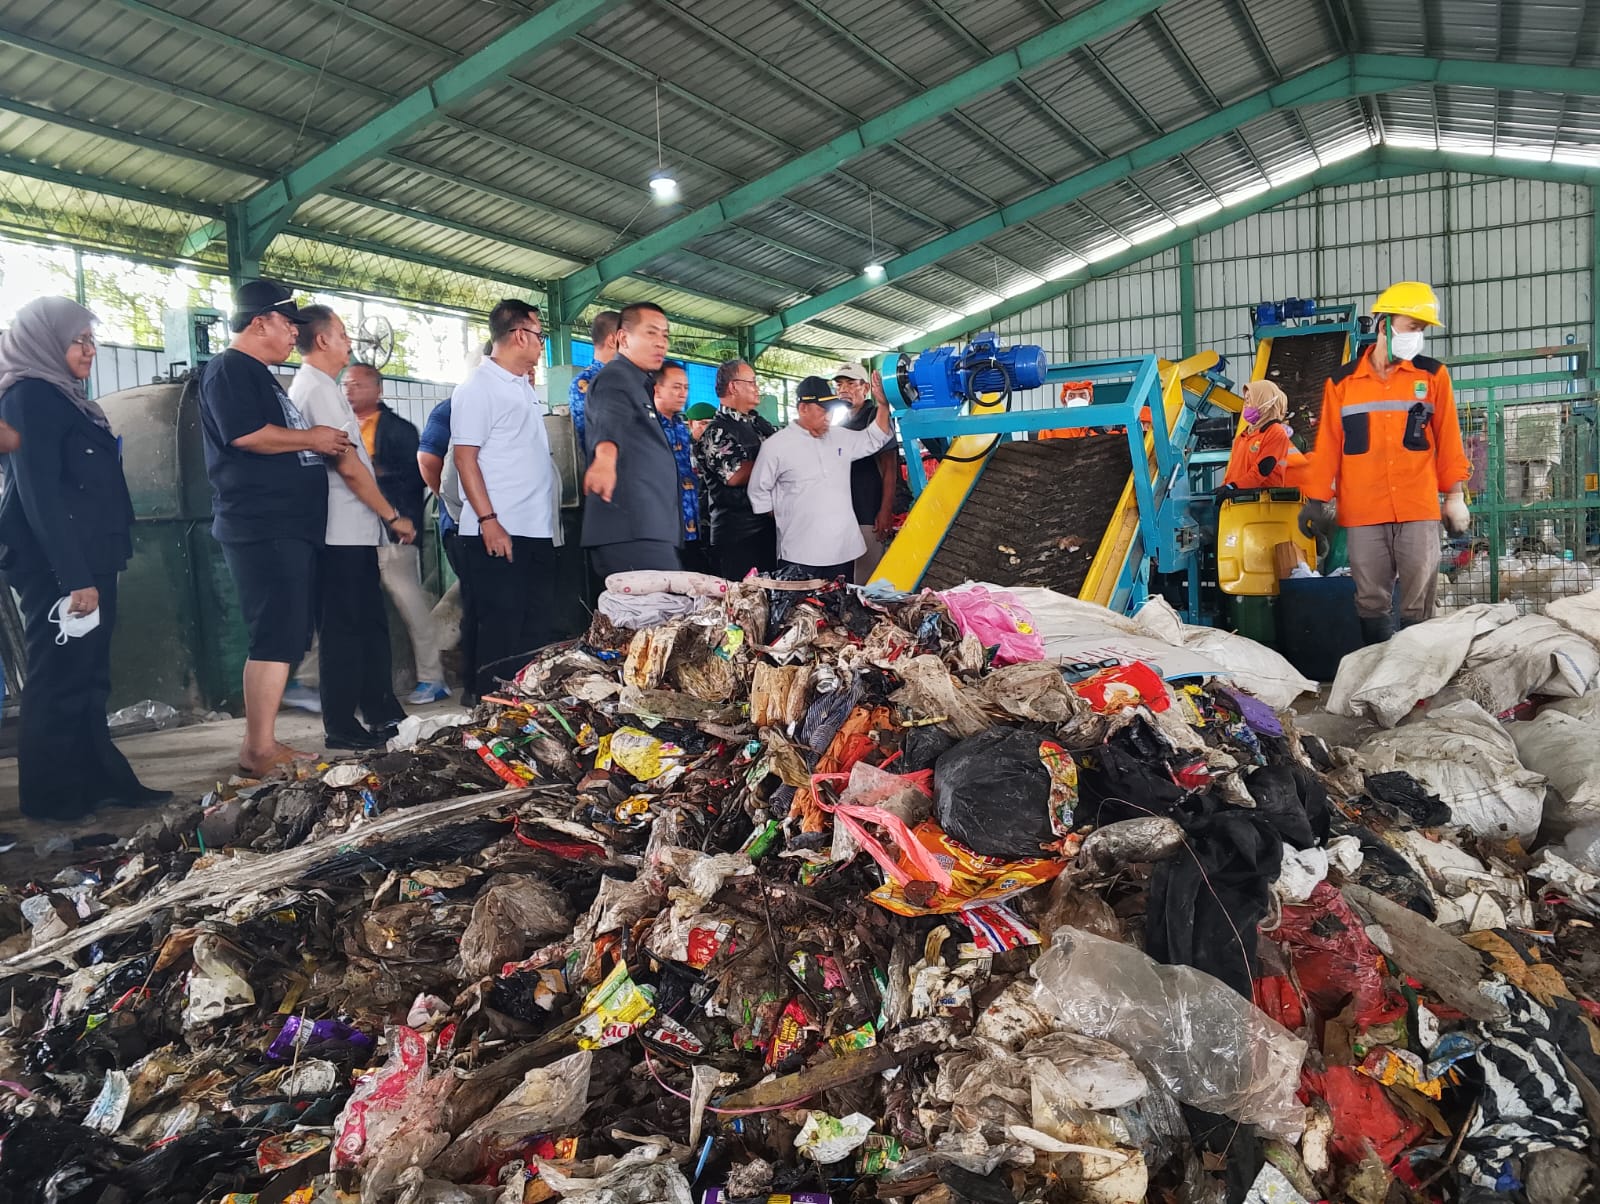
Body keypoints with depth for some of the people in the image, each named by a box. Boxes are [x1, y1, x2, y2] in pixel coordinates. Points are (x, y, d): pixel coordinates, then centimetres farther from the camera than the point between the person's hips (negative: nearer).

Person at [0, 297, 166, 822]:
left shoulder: (62, 396, 17)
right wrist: (75, 578, -22)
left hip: (86, 561, 9)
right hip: (56, 568, -9)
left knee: (87, 679, 12)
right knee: (59, 679, -2)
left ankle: (99, 781, 19)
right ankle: (52, 795, 7)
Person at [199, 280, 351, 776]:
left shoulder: (261, 376, 25)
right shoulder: (230, 369, -7)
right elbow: (246, 434, -21)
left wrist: (327, 441, 17)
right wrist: (312, 438, -10)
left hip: (290, 526, 11)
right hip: (263, 528, -10)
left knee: (288, 637, 11)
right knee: (276, 638, -13)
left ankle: (262, 744, 16)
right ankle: (259, 752, -9)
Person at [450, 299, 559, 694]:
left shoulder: (525, 388, 18)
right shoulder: (477, 387, -7)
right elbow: (464, 457, -13)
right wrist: (489, 521, -20)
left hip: (537, 532, 9)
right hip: (498, 533, -9)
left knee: (537, 632, 12)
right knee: (498, 637, -3)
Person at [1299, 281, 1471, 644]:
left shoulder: (1433, 375, 8)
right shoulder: (1341, 383, 7)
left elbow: (1448, 438, 8)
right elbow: (1327, 446, 5)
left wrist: (1455, 494, 6)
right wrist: (1316, 499, 1)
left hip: (1419, 509, 0)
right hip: (1362, 513, 0)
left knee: (1418, 603, 1)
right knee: (1371, 601, 4)